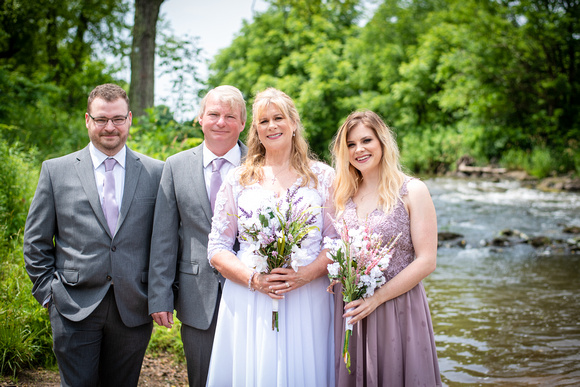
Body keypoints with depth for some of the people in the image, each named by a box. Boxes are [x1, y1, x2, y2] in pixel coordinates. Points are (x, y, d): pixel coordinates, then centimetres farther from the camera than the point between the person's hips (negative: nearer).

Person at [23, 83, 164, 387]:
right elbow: (35, 242, 6)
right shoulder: (56, 171, 3)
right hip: (74, 310, -1)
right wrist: (48, 291, 0)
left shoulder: (155, 172, 3)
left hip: (133, 310, 1)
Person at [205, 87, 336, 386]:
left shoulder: (322, 176, 7)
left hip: (307, 301, 0)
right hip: (248, 302, 1)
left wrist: (305, 274, -14)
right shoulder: (238, 179, 9)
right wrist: (254, 279, -11)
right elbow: (217, 249, 5)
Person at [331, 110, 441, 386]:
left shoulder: (412, 191, -4)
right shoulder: (343, 195, 10)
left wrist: (377, 297, -15)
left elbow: (426, 261, -10)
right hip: (349, 310, 4)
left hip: (398, 306, -4)